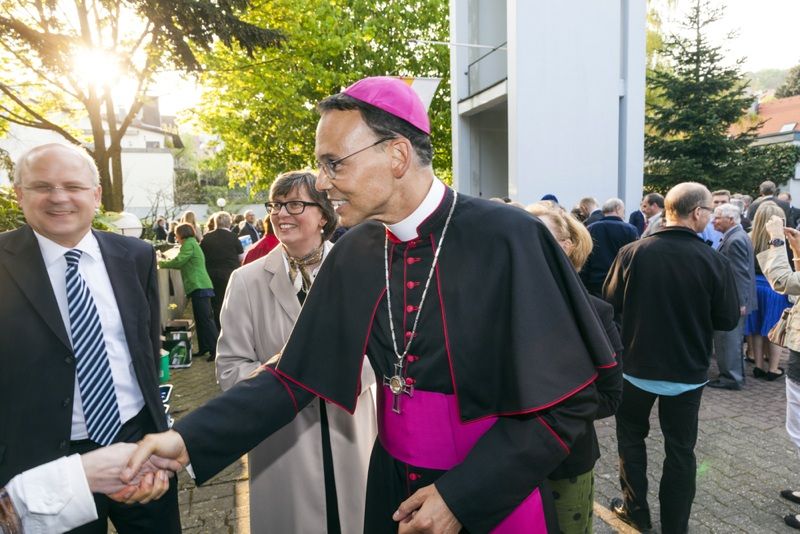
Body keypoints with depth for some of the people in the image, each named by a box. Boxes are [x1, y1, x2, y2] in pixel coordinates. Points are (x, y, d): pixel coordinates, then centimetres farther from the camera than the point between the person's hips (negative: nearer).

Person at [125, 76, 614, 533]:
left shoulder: (507, 239, -20)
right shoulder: (354, 253, -7)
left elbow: (568, 397, -16)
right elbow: (297, 375, -3)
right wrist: (189, 438, -12)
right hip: (393, 487, 5)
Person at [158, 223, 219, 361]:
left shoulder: (189, 243, -7)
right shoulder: (193, 243, 23)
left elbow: (178, 261, -14)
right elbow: (184, 264, 24)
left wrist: (161, 263, -1)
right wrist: (166, 262, 17)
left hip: (199, 287, -10)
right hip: (200, 286, 10)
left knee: (205, 319, -11)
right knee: (201, 319, 12)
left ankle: (216, 349, -12)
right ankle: (204, 348, 16)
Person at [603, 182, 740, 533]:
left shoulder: (632, 252, -14)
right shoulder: (714, 261, -14)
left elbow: (610, 303, -5)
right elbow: (728, 320, -6)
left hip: (637, 366, 0)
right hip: (687, 372, 0)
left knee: (631, 437, 20)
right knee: (680, 449, 15)